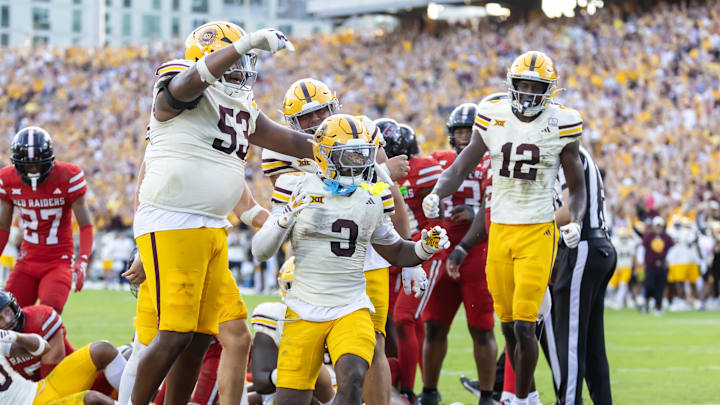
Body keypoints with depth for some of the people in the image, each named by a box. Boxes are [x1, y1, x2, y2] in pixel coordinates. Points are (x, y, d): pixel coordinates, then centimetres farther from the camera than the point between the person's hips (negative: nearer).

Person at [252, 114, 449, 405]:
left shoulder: (371, 199, 8)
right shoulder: (299, 190, -2)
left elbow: (396, 253, 21)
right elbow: (260, 251, -4)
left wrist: (425, 248, 1)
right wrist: (284, 220, -22)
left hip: (351, 310, 2)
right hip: (305, 311, -2)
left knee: (352, 381, -25)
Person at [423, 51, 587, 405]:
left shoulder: (560, 125, -4)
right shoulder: (493, 118, 2)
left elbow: (577, 185, 6)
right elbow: (461, 168, 6)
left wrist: (576, 222, -11)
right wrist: (436, 194, -13)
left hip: (538, 233, -3)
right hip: (500, 230, 3)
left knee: (524, 326, -11)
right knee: (508, 325, 8)